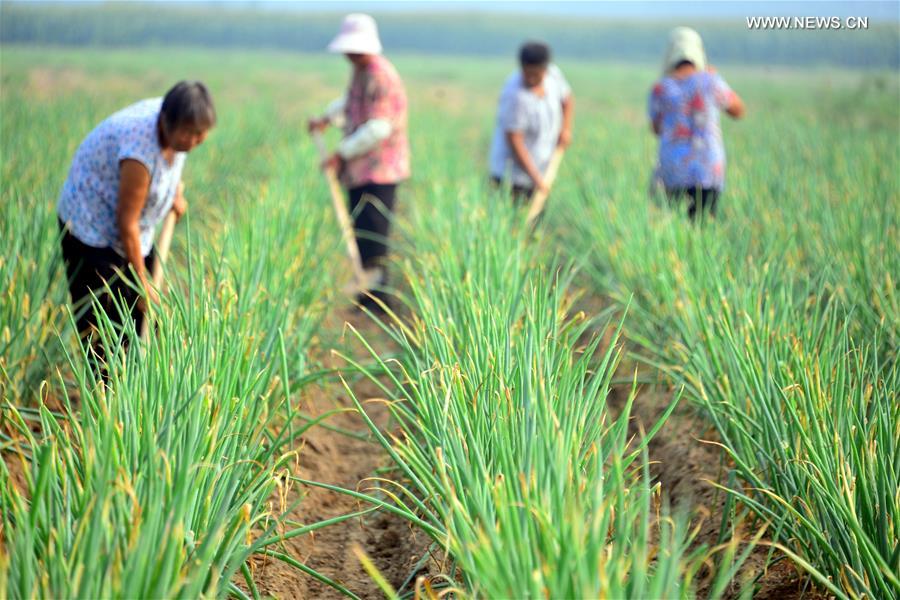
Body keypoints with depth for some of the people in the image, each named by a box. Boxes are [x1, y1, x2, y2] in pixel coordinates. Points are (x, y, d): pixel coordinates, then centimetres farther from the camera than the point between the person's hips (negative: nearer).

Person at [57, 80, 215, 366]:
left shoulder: (172, 125, -12)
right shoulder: (141, 149, -35)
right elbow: (127, 222, -26)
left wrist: (175, 187, 2)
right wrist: (142, 284, -18)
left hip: (134, 231, 9)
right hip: (91, 227, -8)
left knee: (143, 320, 11)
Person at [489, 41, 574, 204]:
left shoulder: (553, 74, -5)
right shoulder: (515, 95, -26)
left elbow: (567, 99, 16)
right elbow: (514, 142, -25)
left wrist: (566, 128, -1)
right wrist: (535, 177, -25)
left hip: (541, 170, 7)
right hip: (514, 173, -7)